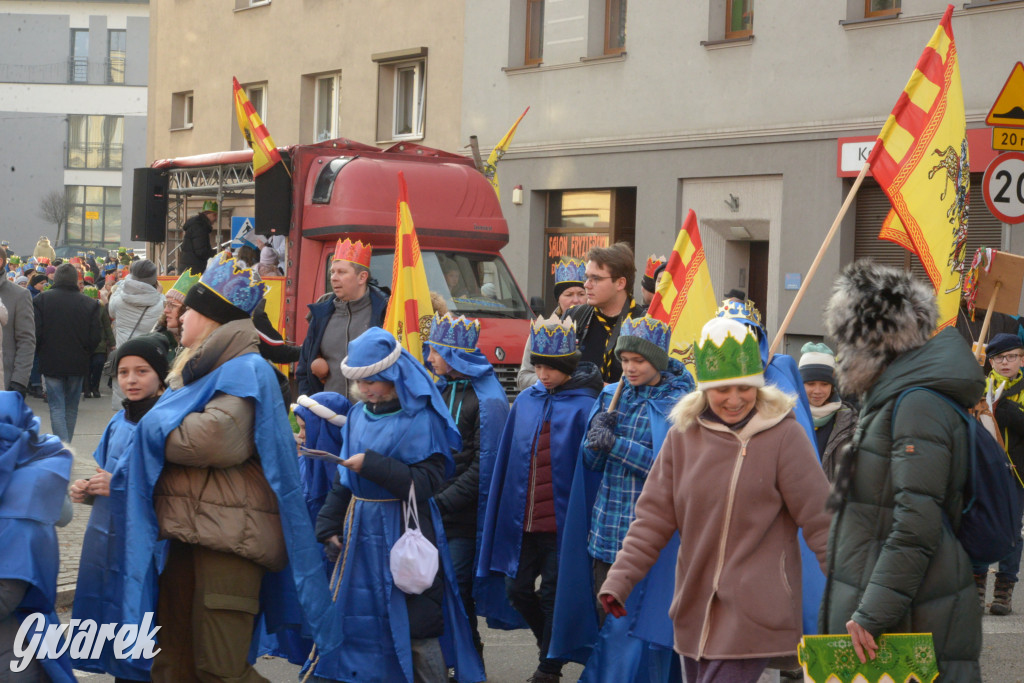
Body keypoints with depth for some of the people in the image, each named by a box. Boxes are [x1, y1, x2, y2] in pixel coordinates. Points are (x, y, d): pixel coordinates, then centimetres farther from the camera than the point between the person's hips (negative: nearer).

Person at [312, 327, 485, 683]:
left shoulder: (420, 418, -12)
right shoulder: (358, 414, 9)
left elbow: (427, 481, -19)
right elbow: (344, 480, 16)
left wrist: (371, 465, -23)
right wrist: (329, 526, 12)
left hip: (404, 529, -7)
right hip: (361, 527, 7)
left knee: (416, 626, -2)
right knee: (361, 615, 10)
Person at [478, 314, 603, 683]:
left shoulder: (583, 407, -9)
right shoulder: (526, 401, 7)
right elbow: (508, 461, 12)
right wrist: (507, 513, 10)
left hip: (561, 520, -5)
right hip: (523, 519, 5)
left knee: (553, 594, 2)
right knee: (518, 588, 9)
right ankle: (551, 644, 33)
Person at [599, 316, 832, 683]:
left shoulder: (783, 436, -7)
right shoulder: (683, 436, 5)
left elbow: (820, 520, -5)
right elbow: (654, 516, 6)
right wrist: (619, 579, -3)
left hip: (755, 613, -5)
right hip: (694, 609, 5)